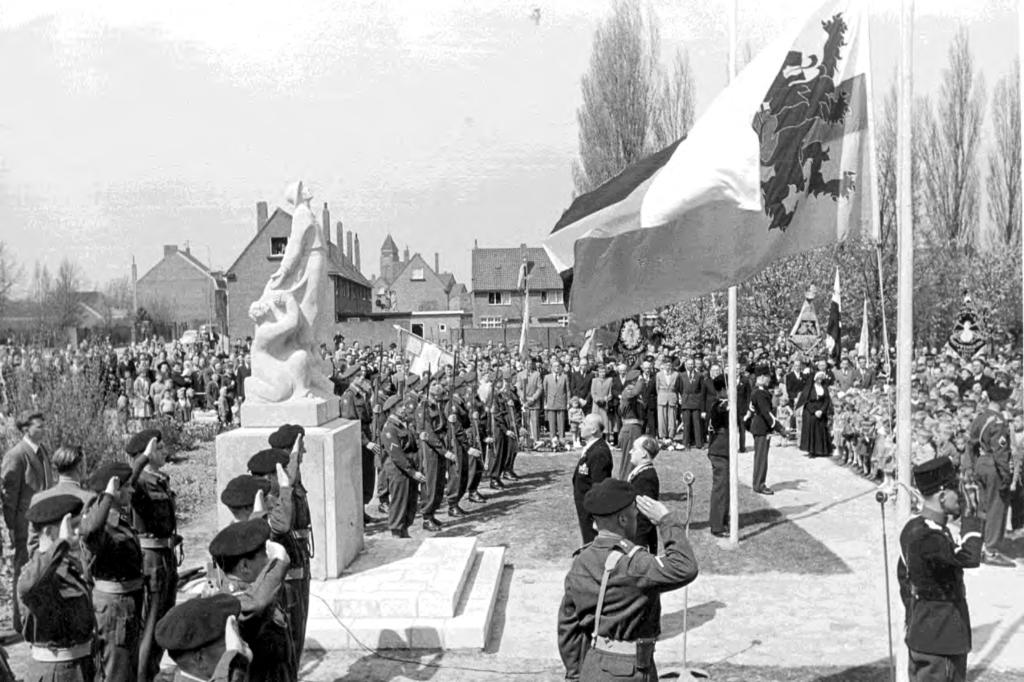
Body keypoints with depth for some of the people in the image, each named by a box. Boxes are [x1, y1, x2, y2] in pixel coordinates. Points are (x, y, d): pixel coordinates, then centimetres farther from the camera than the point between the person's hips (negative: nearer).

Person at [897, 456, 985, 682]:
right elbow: (970, 558, -38)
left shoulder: (913, 528, 6)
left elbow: (903, 575, 16)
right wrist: (972, 522, -21)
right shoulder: (925, 537, -26)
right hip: (938, 639, -10)